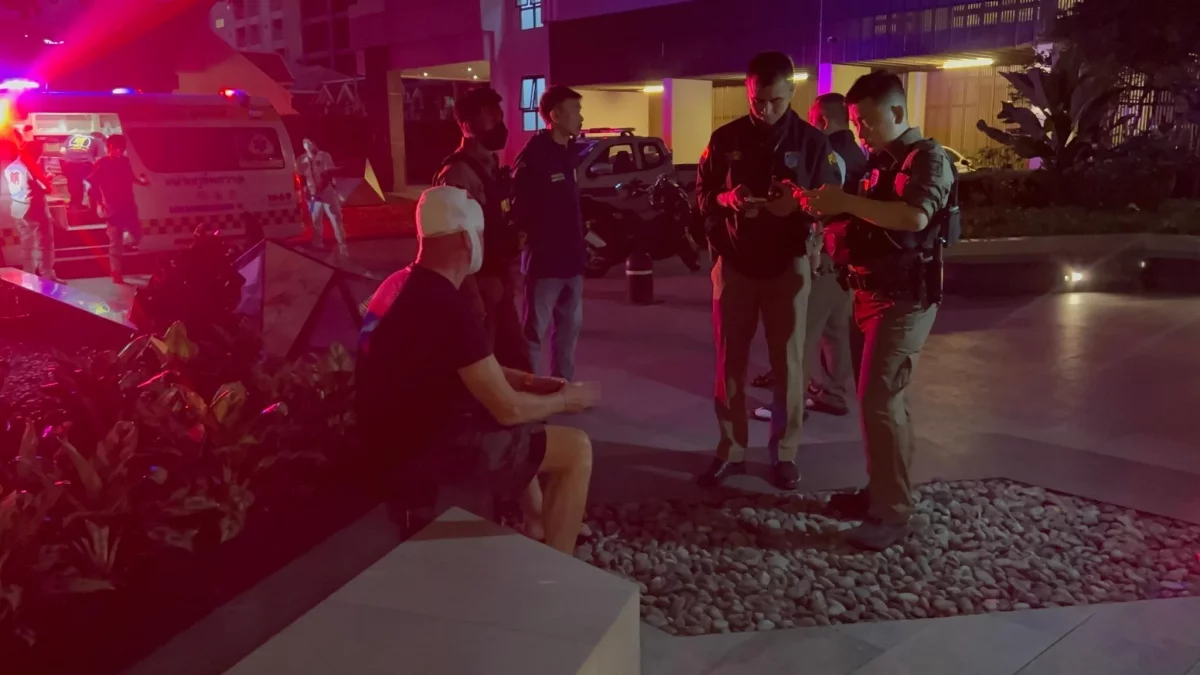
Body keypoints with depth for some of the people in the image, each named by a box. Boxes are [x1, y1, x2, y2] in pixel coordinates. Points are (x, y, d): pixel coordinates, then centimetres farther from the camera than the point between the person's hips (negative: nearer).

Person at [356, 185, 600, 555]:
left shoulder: (405, 283, 4)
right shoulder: (449, 307, -26)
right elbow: (508, 409, -21)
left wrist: (528, 381, 10)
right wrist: (565, 399, -3)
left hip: (404, 428, 10)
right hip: (425, 446, -10)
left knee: (525, 415, 28)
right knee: (576, 449, -7)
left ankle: (537, 522, 37)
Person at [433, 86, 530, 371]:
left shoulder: (492, 167, 10)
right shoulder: (458, 175, -18)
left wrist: (511, 273, 12)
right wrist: (472, 296, -23)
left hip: (499, 282, 9)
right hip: (480, 284, -9)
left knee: (514, 356, 17)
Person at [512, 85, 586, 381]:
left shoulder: (567, 153, 11)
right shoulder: (533, 156, -14)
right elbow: (520, 210, -16)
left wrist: (580, 242, 12)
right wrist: (533, 242, -15)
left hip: (570, 257, 8)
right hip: (544, 259, -8)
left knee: (570, 326, 17)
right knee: (534, 330, 0)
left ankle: (563, 385, 30)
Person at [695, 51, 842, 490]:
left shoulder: (812, 141, -1)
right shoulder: (725, 139, 3)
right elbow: (702, 194, 7)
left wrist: (799, 205, -22)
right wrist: (727, 199, -16)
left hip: (787, 265, -1)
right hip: (734, 263, 1)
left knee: (788, 362, 4)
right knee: (730, 361, 6)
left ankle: (785, 453, 16)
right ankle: (731, 449, 18)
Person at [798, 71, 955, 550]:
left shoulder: (927, 157, -11)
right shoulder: (879, 162, 15)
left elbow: (915, 216, -30)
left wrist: (845, 202, -27)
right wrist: (830, 219, 1)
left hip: (905, 298, -9)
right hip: (873, 294, 9)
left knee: (879, 400, -11)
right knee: (882, 398, 14)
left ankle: (893, 512, -2)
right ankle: (880, 490, 25)